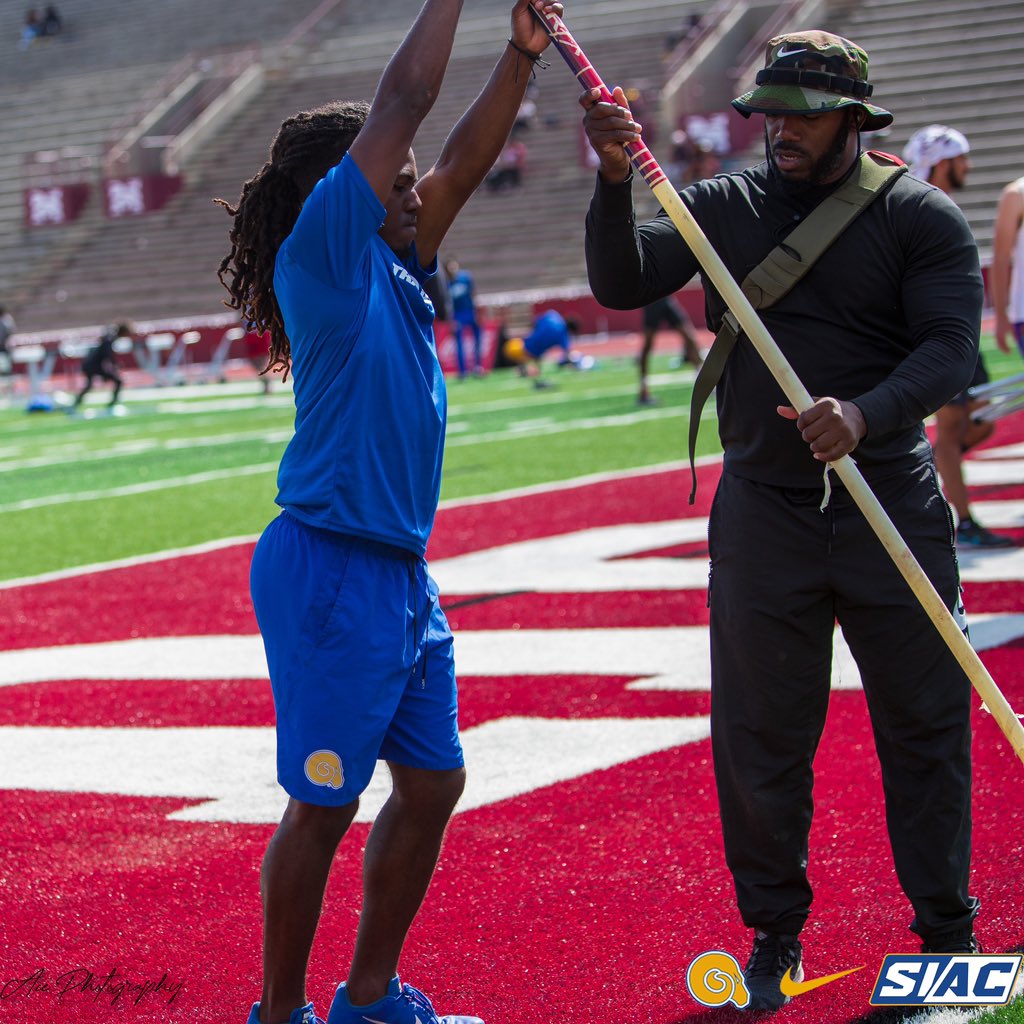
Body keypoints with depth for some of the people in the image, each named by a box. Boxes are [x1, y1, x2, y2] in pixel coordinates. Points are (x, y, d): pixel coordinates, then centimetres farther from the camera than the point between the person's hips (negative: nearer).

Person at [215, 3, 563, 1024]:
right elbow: (401, 102, -12)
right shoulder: (320, 252, -9)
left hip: (403, 575, 9)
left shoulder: (391, 268, 14)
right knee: (323, 806, -2)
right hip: (332, 569, -9)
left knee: (431, 785, 13)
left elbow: (462, 162, 18)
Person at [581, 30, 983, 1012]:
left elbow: (950, 347, -13)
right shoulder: (727, 207, 5)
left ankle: (947, 934, 19)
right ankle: (773, 936, 20)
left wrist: (865, 416, -32)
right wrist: (615, 182, -24)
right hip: (762, 511, 2)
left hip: (893, 508, -2)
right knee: (758, 736, 5)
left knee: (925, 727, 6)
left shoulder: (919, 215, -2)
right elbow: (622, 285, -6)